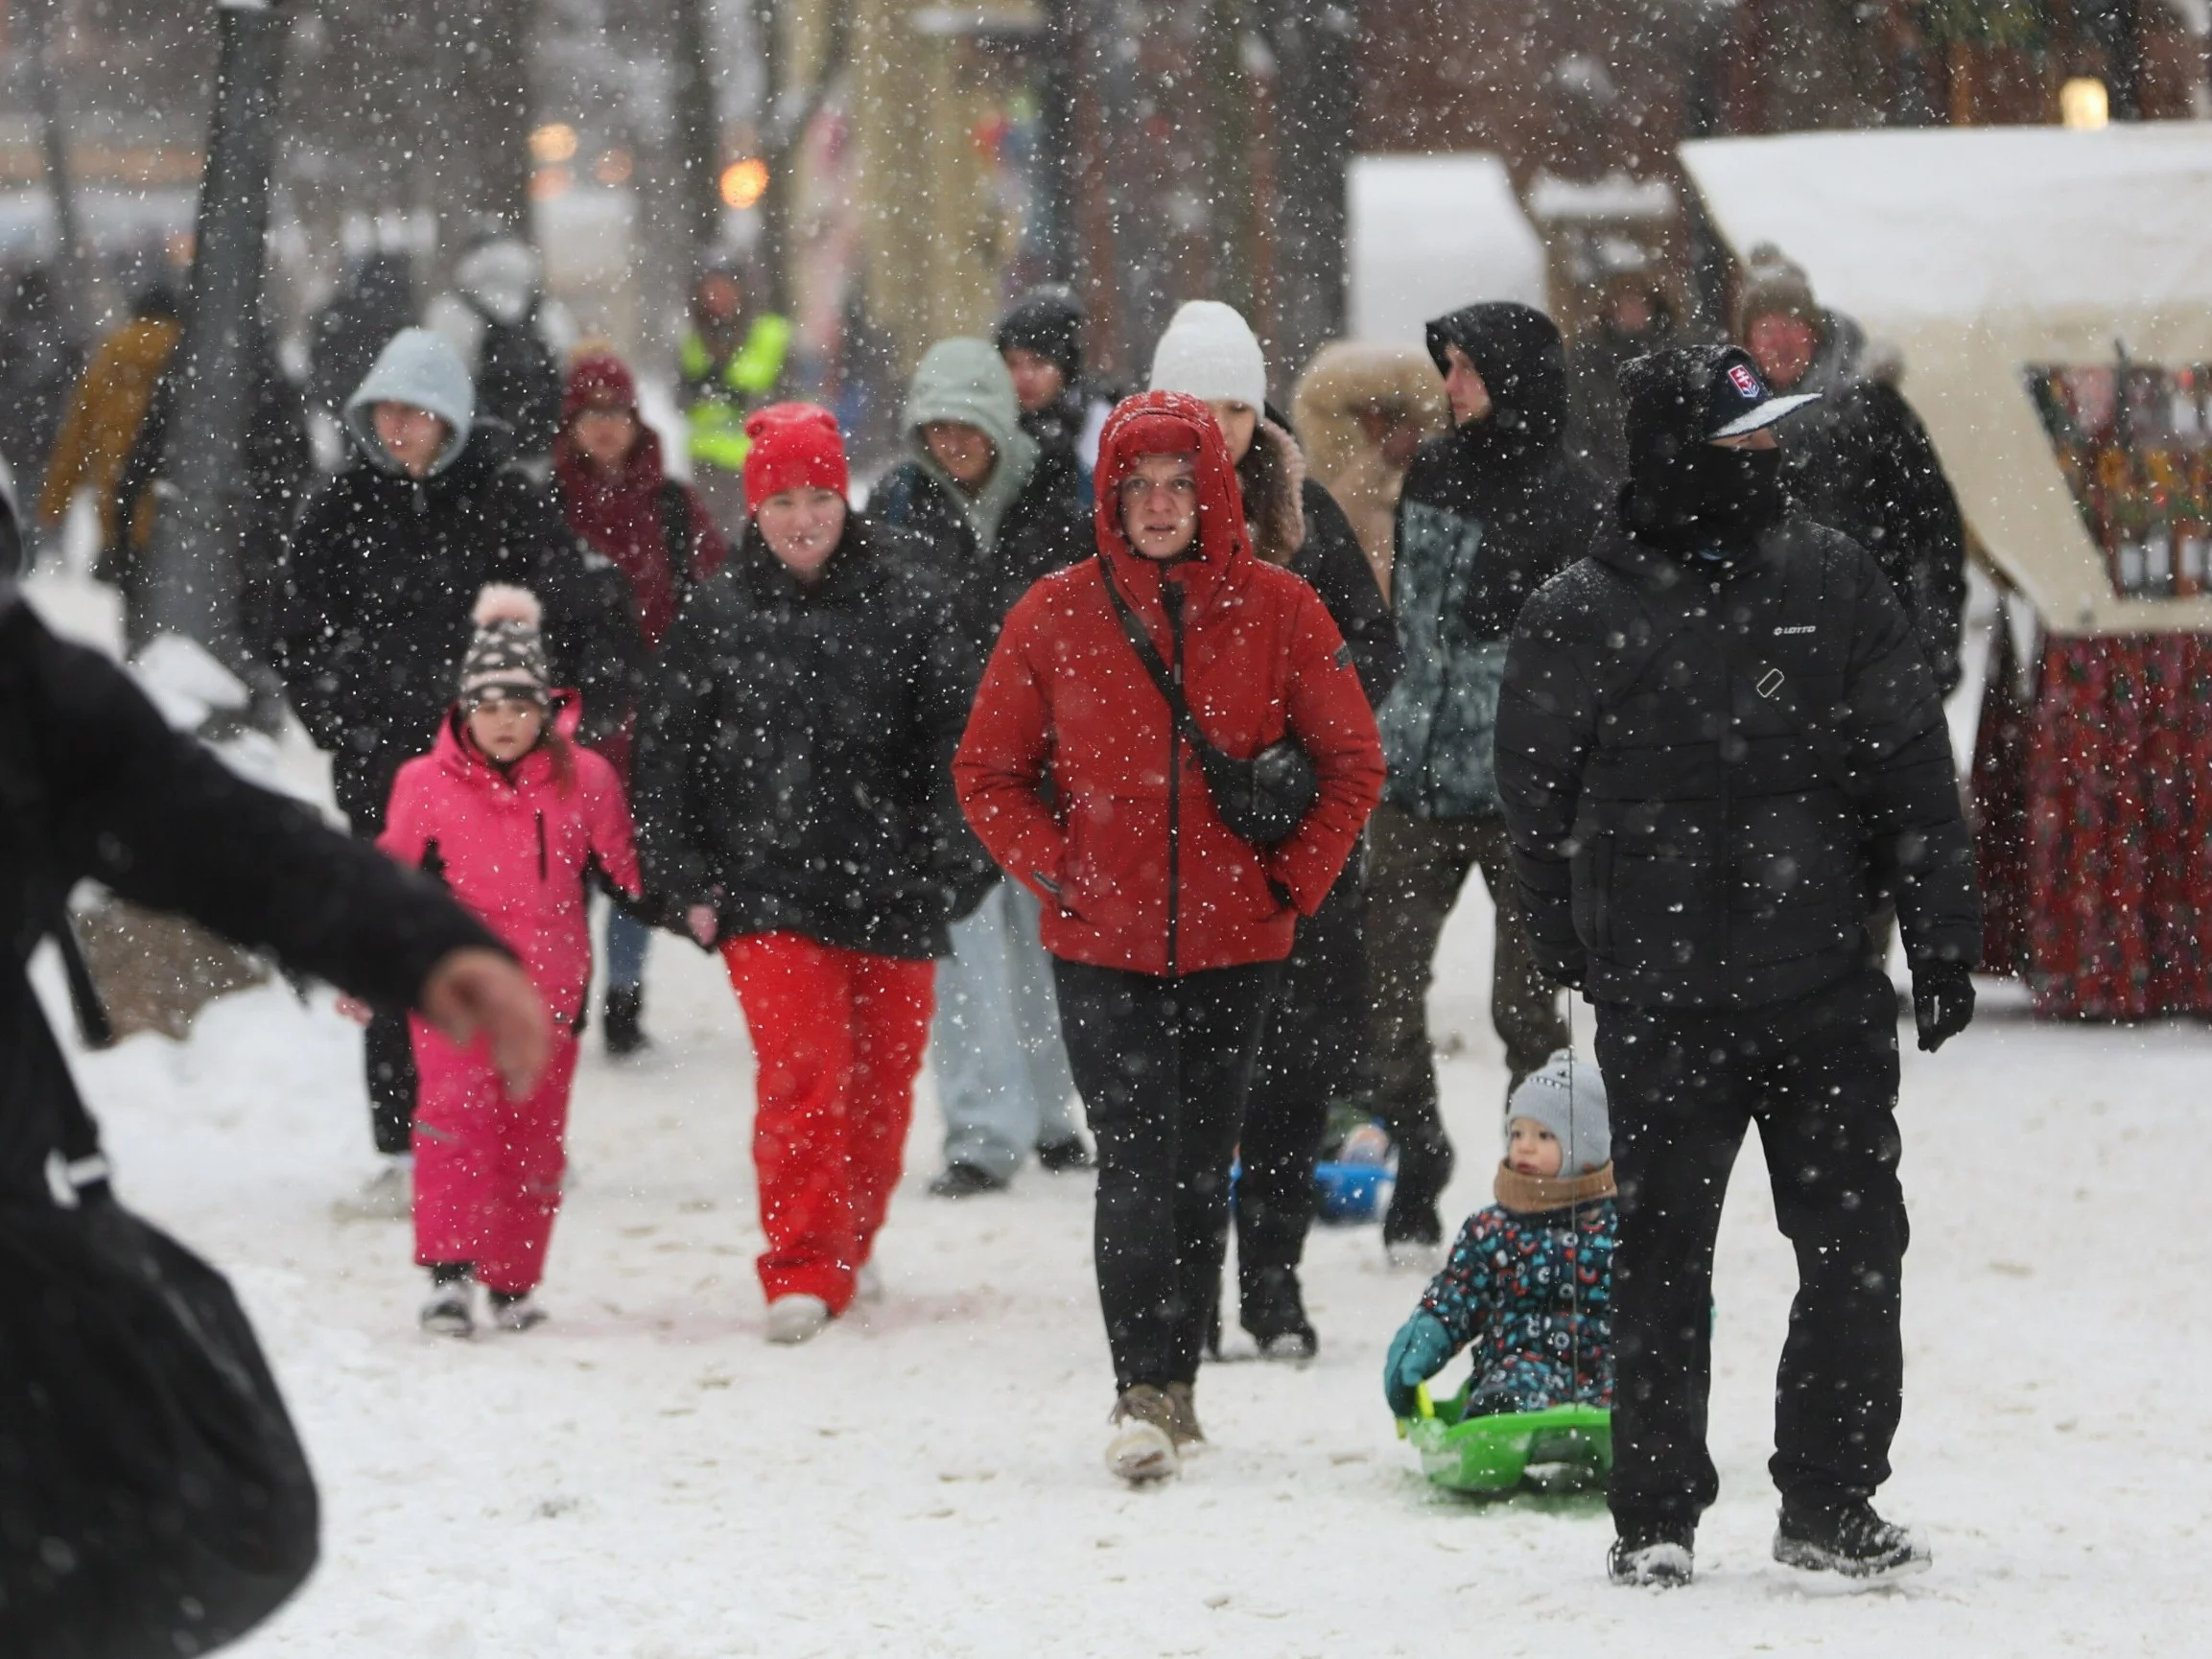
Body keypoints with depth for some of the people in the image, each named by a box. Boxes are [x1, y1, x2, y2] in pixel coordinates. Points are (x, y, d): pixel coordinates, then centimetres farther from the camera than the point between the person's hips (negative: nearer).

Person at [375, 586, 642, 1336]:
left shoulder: (584, 781, 2)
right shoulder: (427, 784, 1)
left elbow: (629, 868, 10)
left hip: (548, 989, 2)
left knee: (534, 1136, 6)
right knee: (457, 1109, -19)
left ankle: (512, 1282, 19)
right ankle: (448, 1271, -20)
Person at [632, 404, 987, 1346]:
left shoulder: (903, 602, 3)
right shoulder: (717, 614, 4)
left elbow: (952, 739, 5)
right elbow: (668, 755, 10)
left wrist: (949, 868, -1)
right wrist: (687, 880, 4)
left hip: (890, 885, 2)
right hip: (768, 890, -1)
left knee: (882, 1081, 11)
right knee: (803, 1075, -14)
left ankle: (850, 1243, 32)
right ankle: (802, 1272, -12)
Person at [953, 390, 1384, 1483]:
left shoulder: (1277, 610, 0)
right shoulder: (1056, 615, 0)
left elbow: (1352, 763, 7)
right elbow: (988, 771, 8)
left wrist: (1293, 879, -2)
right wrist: (1053, 869, -5)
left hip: (1234, 942, 1)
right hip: (1103, 947, -1)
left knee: (1202, 1172, 8)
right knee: (1138, 1167, -12)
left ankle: (1176, 1383, 20)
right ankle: (1142, 1396, -13)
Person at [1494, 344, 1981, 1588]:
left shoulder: (1832, 580, 4)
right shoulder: (1583, 617, -4)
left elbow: (1913, 770, 6)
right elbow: (1540, 795, 4)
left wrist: (1944, 937, 3)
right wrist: (1585, 950, 7)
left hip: (1825, 983, 2)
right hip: (1662, 1003, -2)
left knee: (1856, 1246, 3)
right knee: (1665, 1258, 3)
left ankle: (1831, 1502, 13)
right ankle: (1658, 1516, 13)